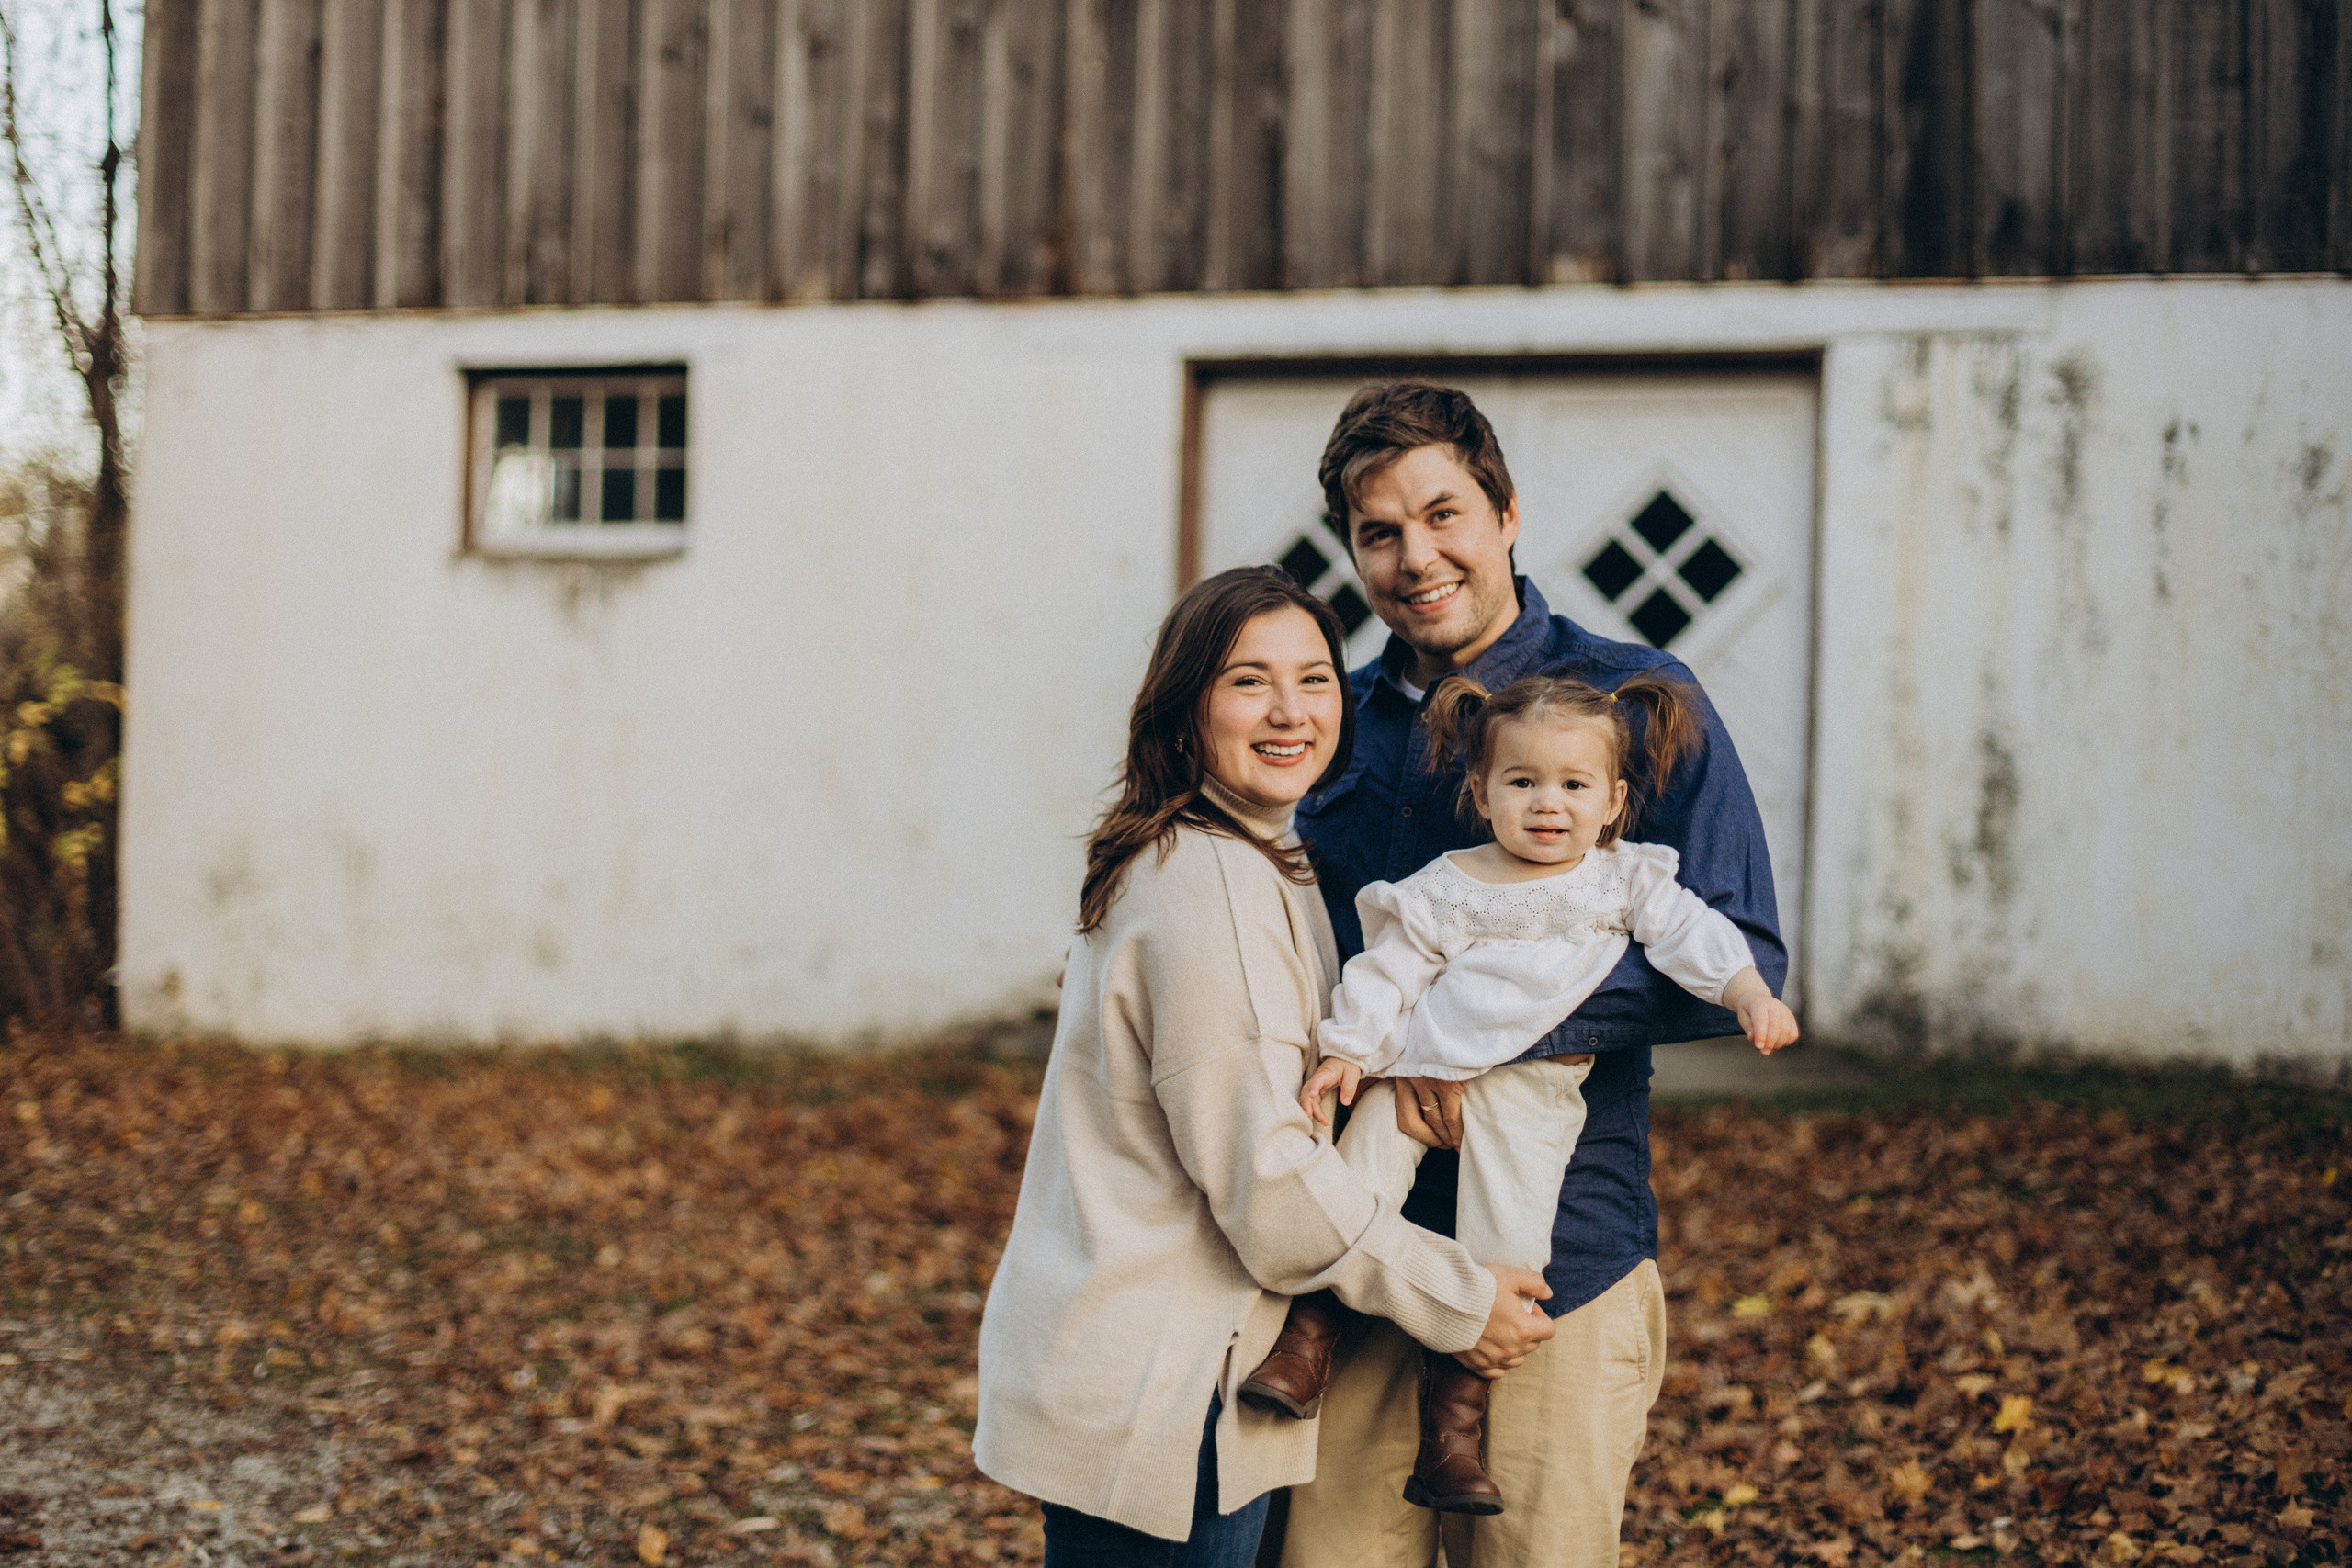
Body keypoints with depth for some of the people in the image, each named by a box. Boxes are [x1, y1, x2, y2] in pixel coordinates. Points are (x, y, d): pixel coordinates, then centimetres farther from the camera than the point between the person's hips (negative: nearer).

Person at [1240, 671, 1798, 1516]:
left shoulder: (1625, 878, 9)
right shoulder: (1445, 888, 6)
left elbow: (1692, 934, 1)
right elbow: (1389, 971, 6)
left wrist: (1750, 994, -14)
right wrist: (1346, 1049, -2)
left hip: (1531, 1090, -1)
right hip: (1420, 1069, 1)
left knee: (1508, 1243, -13)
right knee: (1363, 1161, -16)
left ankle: (1452, 1416, -2)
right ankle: (1304, 1333, -1)